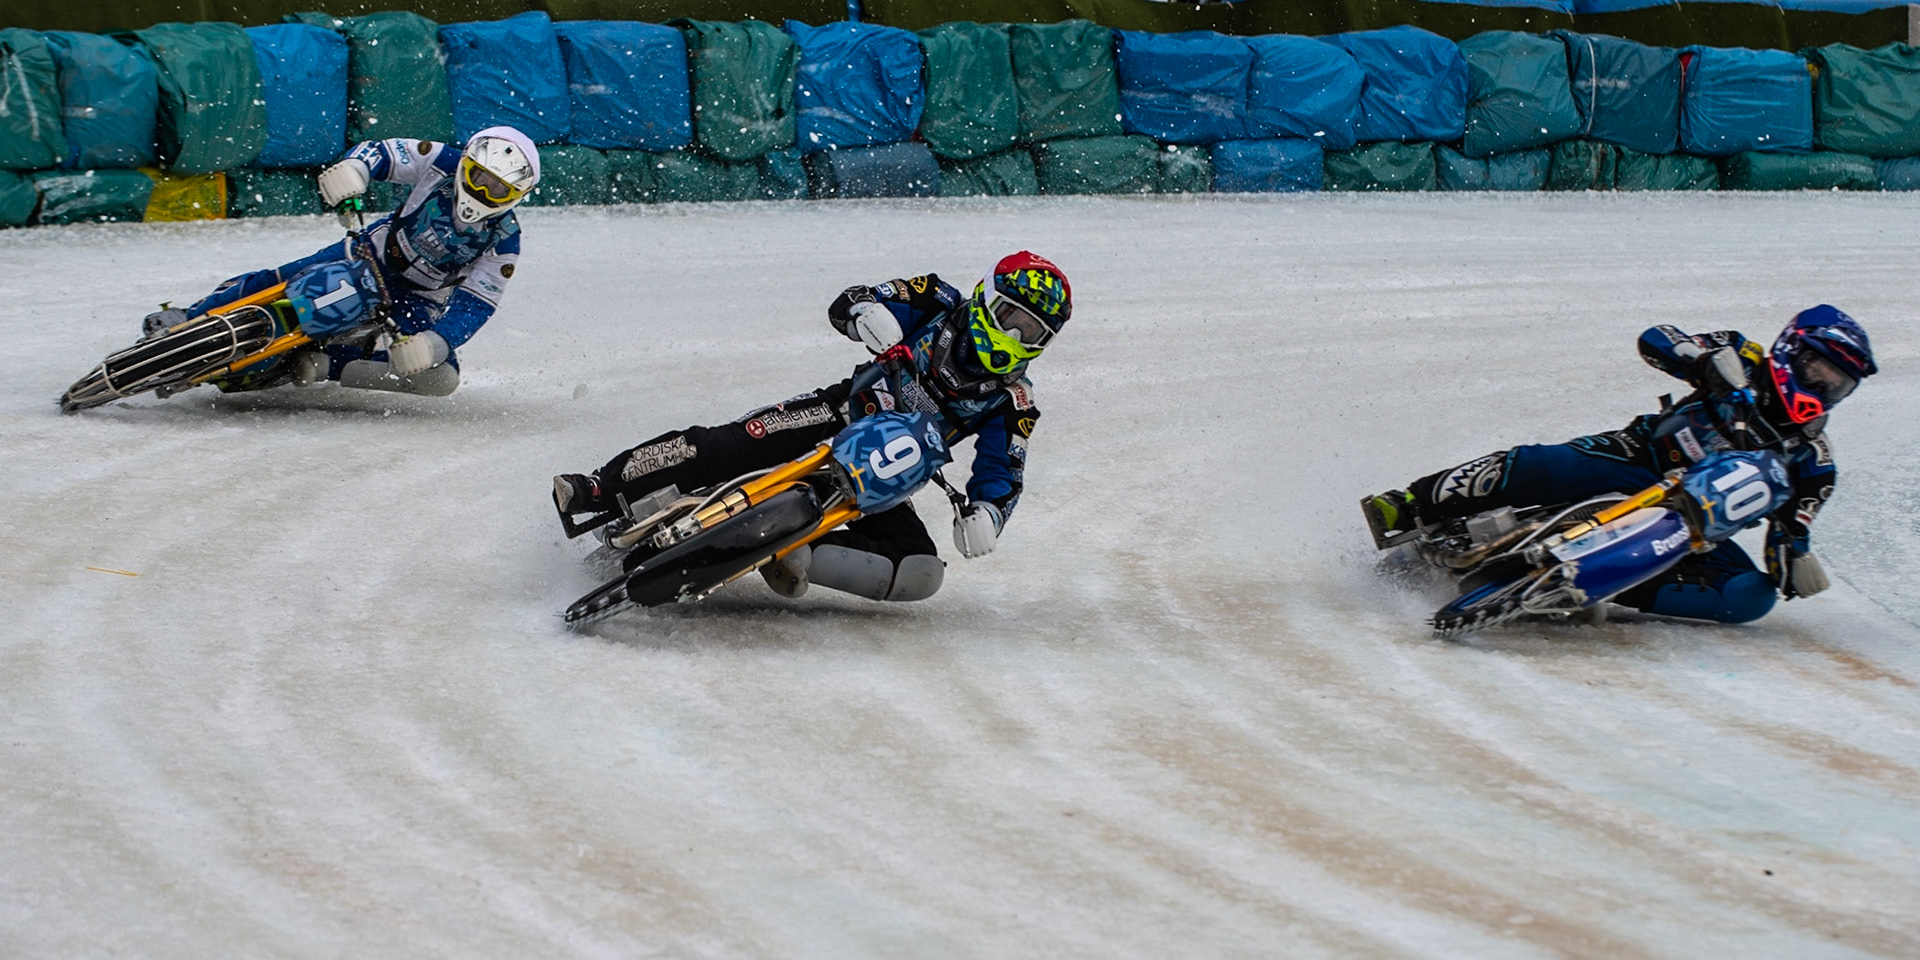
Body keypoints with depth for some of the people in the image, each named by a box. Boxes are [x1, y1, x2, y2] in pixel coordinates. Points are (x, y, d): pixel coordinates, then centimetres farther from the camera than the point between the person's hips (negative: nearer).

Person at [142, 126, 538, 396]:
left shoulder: (503, 242, -21)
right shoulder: (444, 163, -18)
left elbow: (474, 306, -23)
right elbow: (380, 152, -15)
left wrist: (434, 343, -42)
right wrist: (353, 166, -39)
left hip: (420, 301, -1)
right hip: (375, 253, 1)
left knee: (440, 377, -26)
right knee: (283, 282, -18)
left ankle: (324, 365, -19)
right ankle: (187, 323, -4)